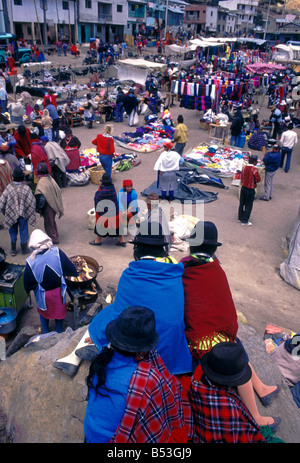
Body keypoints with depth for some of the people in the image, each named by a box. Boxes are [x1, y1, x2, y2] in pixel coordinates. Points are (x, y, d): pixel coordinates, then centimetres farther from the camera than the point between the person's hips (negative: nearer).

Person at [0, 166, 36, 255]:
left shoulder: (8, 188, -13)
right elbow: (32, 202, -14)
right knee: (23, 231, 15)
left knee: (13, 232, 17)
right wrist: (30, 213, 1)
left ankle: (13, 249, 27)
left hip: (11, 214, 1)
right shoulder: (26, 188, -14)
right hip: (23, 214, -1)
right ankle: (24, 249, 26)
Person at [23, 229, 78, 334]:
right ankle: (59, 331, 45)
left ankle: (45, 332, 48)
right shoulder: (57, 252, -23)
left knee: (43, 310, 27)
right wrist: (75, 273, 7)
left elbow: (27, 282, -11)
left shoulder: (31, 261, -21)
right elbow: (70, 267, -13)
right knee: (59, 309, 25)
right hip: (58, 290, 0)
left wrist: (28, 289, 9)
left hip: (42, 293, 0)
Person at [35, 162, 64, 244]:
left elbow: (42, 198, -28)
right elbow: (58, 191, 7)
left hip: (48, 207, -8)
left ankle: (54, 239, 20)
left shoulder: (42, 182, -23)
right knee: (52, 221, 24)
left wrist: (38, 208, -14)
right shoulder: (50, 179, 1)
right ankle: (55, 237, 39)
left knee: (48, 223, 9)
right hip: (54, 205, 8)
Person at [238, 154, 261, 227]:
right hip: (250, 190, -6)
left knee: (242, 204, 17)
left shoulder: (244, 167, -1)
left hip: (243, 188, 6)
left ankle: (240, 218, 30)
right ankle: (244, 221, 8)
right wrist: (255, 181, 2)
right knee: (248, 206, 3)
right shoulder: (254, 169, -20)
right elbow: (258, 179, -15)